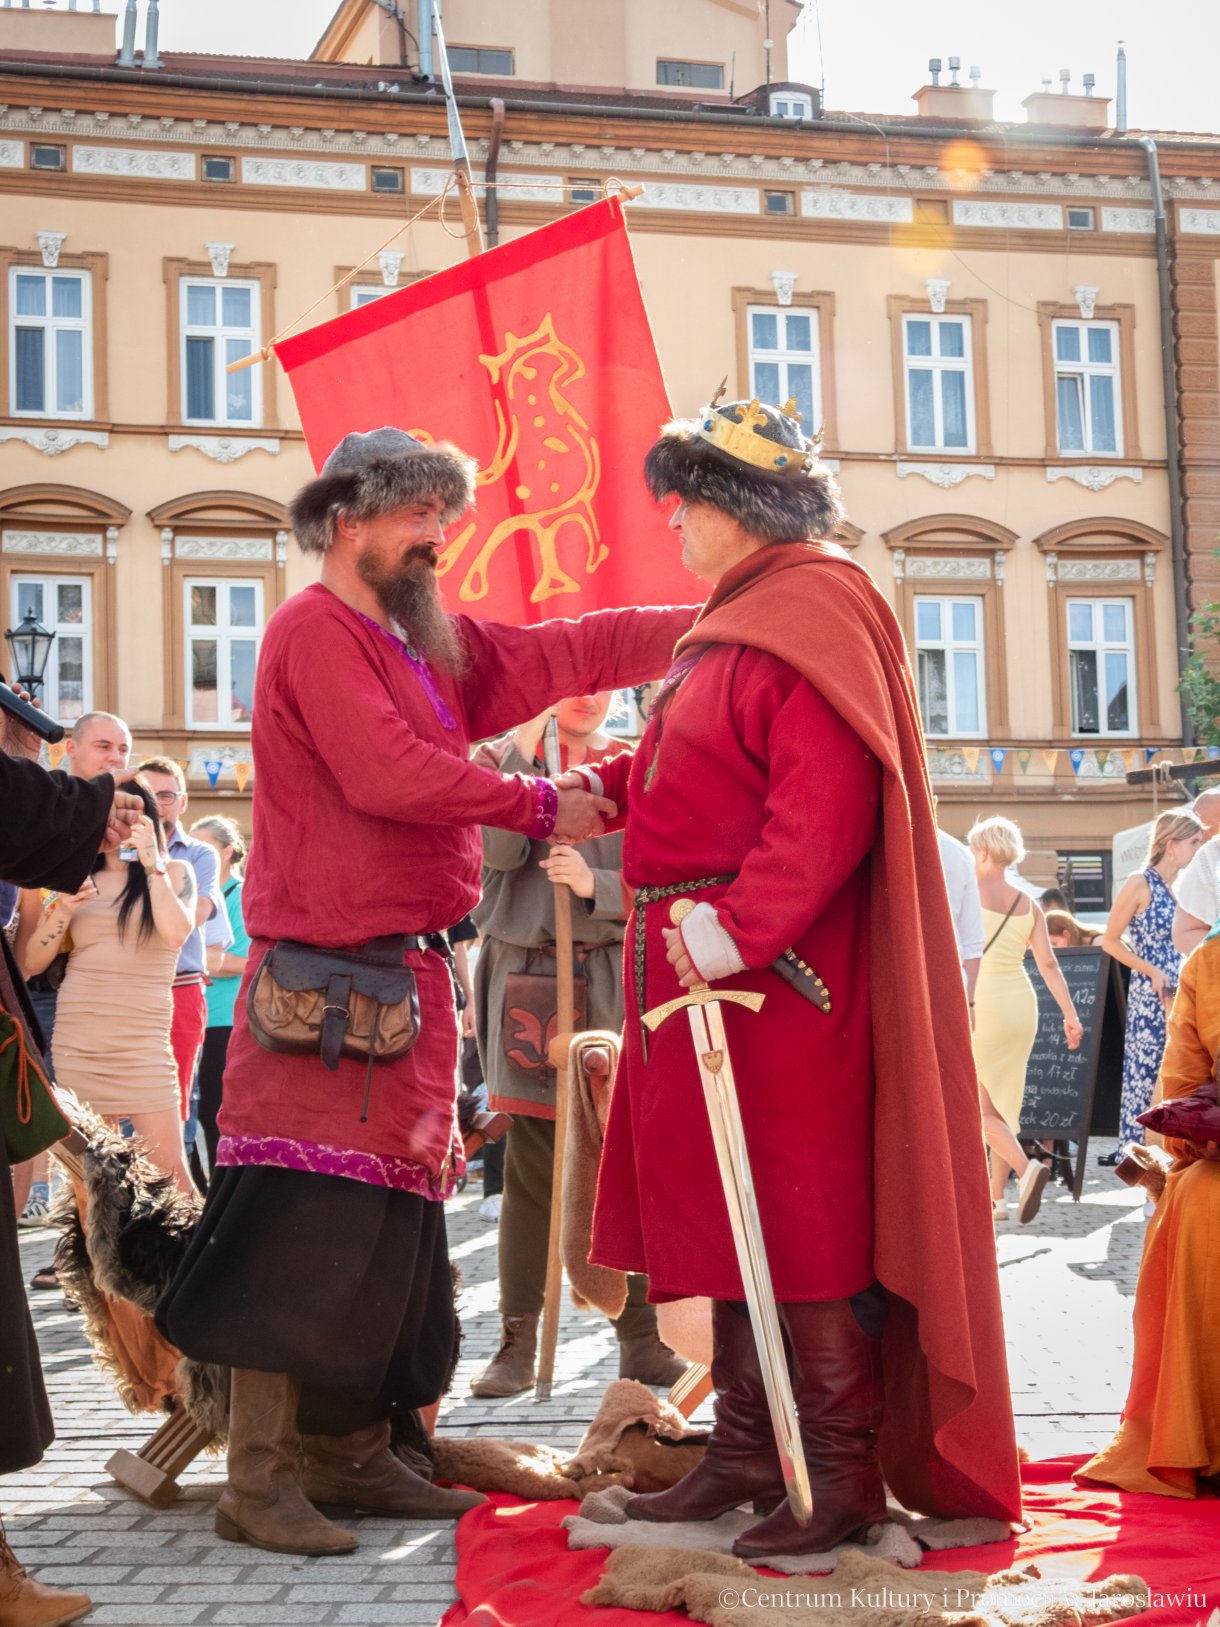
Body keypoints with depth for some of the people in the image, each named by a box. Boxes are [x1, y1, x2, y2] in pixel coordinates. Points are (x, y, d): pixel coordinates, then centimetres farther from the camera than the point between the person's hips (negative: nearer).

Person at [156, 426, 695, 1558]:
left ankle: (354, 1458, 20)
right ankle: (259, 1482, -4)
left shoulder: (429, 644, 19)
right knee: (303, 1231, -9)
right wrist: (539, 808, -10)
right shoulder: (316, 630, -8)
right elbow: (388, 775, -19)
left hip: (406, 974, 9)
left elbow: (563, 654, 18)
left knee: (389, 1229, 12)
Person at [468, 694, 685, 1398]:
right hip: (526, 979, -1)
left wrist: (594, 885, -12)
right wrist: (526, 752, -12)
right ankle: (518, 1344, 3)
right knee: (531, 1168, -3)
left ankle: (640, 1339, 7)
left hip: (612, 979, 1)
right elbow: (498, 852, -10)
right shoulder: (503, 757, 9)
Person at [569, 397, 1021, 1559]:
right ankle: (744, 1452, 23)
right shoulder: (741, 618, 18)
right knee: (727, 1214, 13)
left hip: (779, 975, -10)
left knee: (801, 1221, -4)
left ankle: (842, 1475, 4)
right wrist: (605, 786, 13)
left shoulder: (815, 609, -13)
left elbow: (827, 804, -24)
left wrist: (742, 925, -29)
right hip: (710, 960, 10)